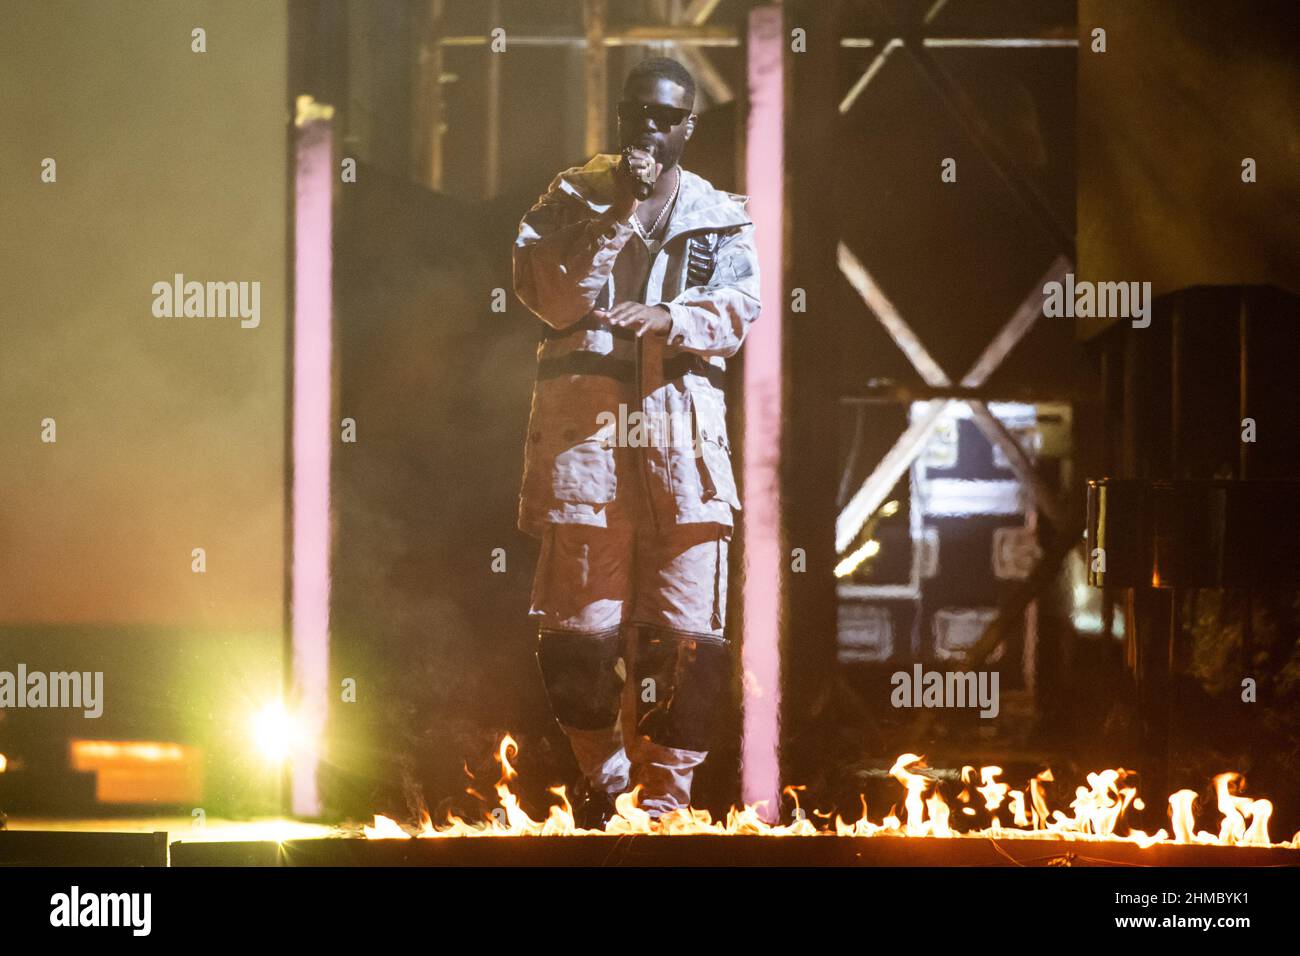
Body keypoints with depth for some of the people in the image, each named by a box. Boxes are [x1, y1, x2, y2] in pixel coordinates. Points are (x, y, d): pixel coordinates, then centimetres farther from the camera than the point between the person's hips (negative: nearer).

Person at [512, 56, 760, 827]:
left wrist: (667, 317, -20)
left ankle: (665, 791, 0)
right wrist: (618, 214, -9)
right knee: (579, 616, -1)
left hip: (682, 424, 1)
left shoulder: (723, 217, 14)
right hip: (583, 420, 0)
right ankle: (601, 775, 16)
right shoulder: (572, 199, 12)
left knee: (685, 620, -7)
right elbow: (549, 298, -2)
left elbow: (737, 311, 0)